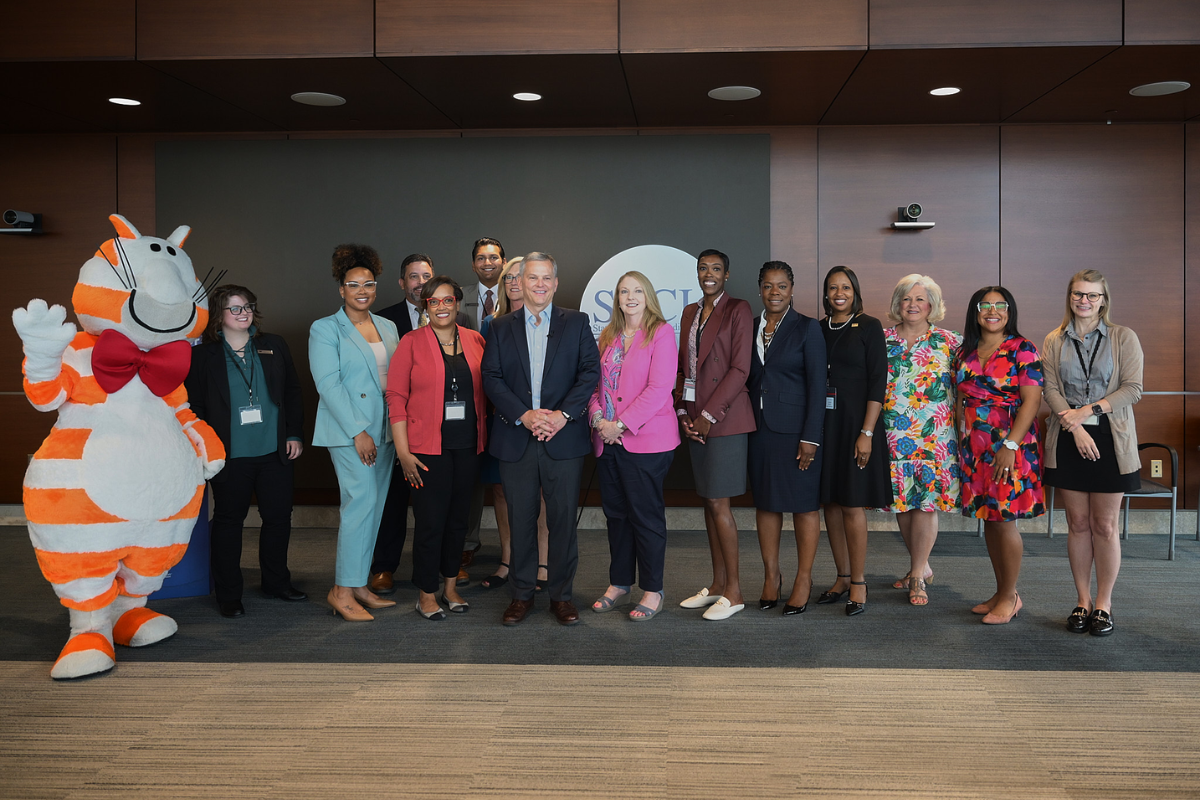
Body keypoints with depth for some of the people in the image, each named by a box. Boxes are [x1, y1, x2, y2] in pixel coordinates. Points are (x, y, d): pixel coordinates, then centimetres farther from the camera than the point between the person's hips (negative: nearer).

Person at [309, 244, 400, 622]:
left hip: (384, 431, 6)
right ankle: (343, 590, -4)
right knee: (362, 500, -14)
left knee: (373, 507, 6)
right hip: (348, 431, -6)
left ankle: (358, 585, 16)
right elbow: (329, 384, -10)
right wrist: (358, 432, -15)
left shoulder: (388, 327, 15)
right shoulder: (325, 329, -2)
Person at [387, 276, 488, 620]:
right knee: (430, 520, 0)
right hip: (428, 448, -4)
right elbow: (396, 397, -6)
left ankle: (451, 587, 28)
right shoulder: (412, 343, -3)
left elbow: (484, 391, 12)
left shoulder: (475, 341, 7)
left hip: (467, 446, 4)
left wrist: (484, 437, 5)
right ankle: (427, 595, 15)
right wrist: (403, 452, -11)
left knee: (459, 517, 13)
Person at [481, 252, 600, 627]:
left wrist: (562, 415, -13)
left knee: (563, 520, 4)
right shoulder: (501, 327, 10)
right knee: (521, 521, 7)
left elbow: (590, 371, -1)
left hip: (564, 439, -1)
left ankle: (561, 595, 17)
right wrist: (524, 415, -12)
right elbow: (491, 378, 1)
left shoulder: (577, 323, 7)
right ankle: (521, 594, 20)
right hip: (515, 440, 1)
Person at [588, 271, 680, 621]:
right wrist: (598, 419, -5)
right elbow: (596, 382, 15)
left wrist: (621, 424, -16)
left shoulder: (661, 333, -5)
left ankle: (653, 590, 12)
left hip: (646, 440, -6)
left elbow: (659, 389, -13)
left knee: (646, 515, 0)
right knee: (616, 513, 13)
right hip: (609, 440, 6)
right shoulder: (609, 336, 15)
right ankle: (619, 582, 27)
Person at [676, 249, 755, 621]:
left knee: (718, 503, -6)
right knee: (709, 502, 10)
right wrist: (683, 411, 3)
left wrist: (708, 415, -14)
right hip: (695, 418, 7)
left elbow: (739, 369, -11)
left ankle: (734, 591, 4)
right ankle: (717, 584, 19)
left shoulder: (738, 310, -5)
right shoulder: (690, 313, 16)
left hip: (724, 418, -7)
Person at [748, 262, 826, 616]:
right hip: (759, 428, 5)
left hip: (795, 428, -4)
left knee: (804, 503, 3)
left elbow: (817, 386, -8)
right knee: (766, 502, 10)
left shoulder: (807, 328, -4)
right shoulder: (749, 328, 9)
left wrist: (810, 437, -13)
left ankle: (803, 580, 13)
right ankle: (771, 576, 21)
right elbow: (746, 380, 12)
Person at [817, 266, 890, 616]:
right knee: (830, 502, 9)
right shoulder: (818, 328, 10)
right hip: (823, 423, 5)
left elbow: (878, 381, -8)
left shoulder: (869, 326, -3)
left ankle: (858, 583, 8)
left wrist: (867, 432, -15)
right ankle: (842, 577, 20)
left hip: (855, 422, -5)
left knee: (852, 505, -3)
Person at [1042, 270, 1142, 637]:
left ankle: (1104, 603, 14)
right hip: (1068, 441, 2)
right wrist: (1075, 426, -14)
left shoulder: (1124, 337, 3)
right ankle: (1082, 600, 17)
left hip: (1110, 440, -1)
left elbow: (1133, 388, -4)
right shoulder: (1054, 341, 7)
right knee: (1077, 523, 7)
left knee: (1104, 525, 2)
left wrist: (1090, 410, -15)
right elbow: (1051, 389, -1)